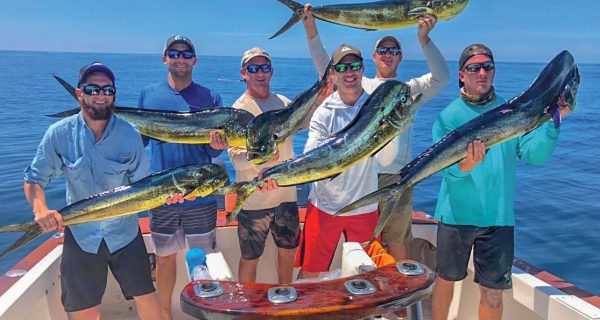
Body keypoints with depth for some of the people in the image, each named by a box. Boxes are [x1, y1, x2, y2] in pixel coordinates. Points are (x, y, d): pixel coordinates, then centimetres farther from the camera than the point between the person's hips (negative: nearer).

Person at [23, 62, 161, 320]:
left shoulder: (129, 135, -9)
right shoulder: (59, 134, -9)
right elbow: (34, 179, -3)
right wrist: (40, 209, -23)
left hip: (124, 232, 0)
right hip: (80, 234, 0)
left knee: (146, 297, 8)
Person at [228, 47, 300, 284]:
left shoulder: (284, 104, 6)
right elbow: (235, 157, -20)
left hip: (286, 194, 6)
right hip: (254, 199, -5)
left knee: (288, 250, 21)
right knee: (250, 258, 8)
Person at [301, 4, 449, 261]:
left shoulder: (409, 89, 10)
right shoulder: (360, 85, 13)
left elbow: (441, 78, -6)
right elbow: (325, 68, 7)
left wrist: (424, 39, -17)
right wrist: (311, 30, -4)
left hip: (396, 177, -1)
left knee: (396, 244, 7)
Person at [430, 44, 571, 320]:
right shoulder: (448, 116, -4)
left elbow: (535, 155, -8)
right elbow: (445, 166, -16)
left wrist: (552, 122, -22)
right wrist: (464, 165, -37)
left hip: (498, 217, 1)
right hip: (456, 215, -1)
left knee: (493, 291, 9)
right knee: (445, 280, 14)